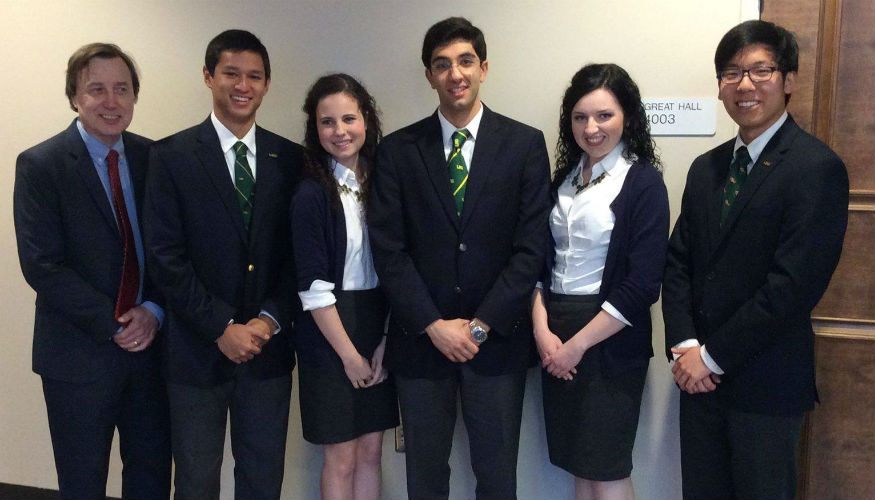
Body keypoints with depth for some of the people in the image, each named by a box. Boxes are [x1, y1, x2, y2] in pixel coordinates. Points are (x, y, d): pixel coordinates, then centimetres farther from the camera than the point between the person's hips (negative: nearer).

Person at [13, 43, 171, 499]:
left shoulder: (153, 158, 4)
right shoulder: (40, 165, -9)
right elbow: (42, 265, -14)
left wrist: (154, 312, -11)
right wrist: (114, 325, -17)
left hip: (150, 344, 4)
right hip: (80, 356, -3)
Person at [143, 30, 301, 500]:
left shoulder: (290, 158, 4)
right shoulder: (171, 156, -4)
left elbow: (298, 252, 3)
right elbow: (165, 256, -9)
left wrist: (270, 320, -10)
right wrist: (222, 329, -13)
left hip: (267, 348, 2)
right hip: (198, 351, -2)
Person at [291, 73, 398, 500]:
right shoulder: (311, 194, -11)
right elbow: (313, 287, -13)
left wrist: (388, 340, -2)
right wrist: (349, 355, -11)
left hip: (380, 330, 5)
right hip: (330, 335, -5)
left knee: (371, 452, 13)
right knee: (341, 459, 6)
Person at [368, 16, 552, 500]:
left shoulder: (525, 144, 1)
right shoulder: (397, 150, 3)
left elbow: (531, 246, -4)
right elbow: (388, 248, -2)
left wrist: (480, 325, -10)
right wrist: (435, 325, -10)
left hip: (497, 338, 0)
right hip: (420, 338, 1)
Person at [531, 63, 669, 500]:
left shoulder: (643, 182, -8)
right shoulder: (564, 177, 10)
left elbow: (642, 285, -15)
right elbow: (540, 260, 9)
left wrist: (577, 345, -14)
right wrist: (542, 330, -6)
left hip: (610, 342, -5)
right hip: (556, 343, 6)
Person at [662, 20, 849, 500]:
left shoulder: (817, 168, -12)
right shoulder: (706, 168, 10)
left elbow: (794, 284, -19)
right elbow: (678, 262, 8)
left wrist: (713, 356, -14)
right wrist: (684, 345, -7)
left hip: (766, 384, -6)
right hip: (699, 374, 6)